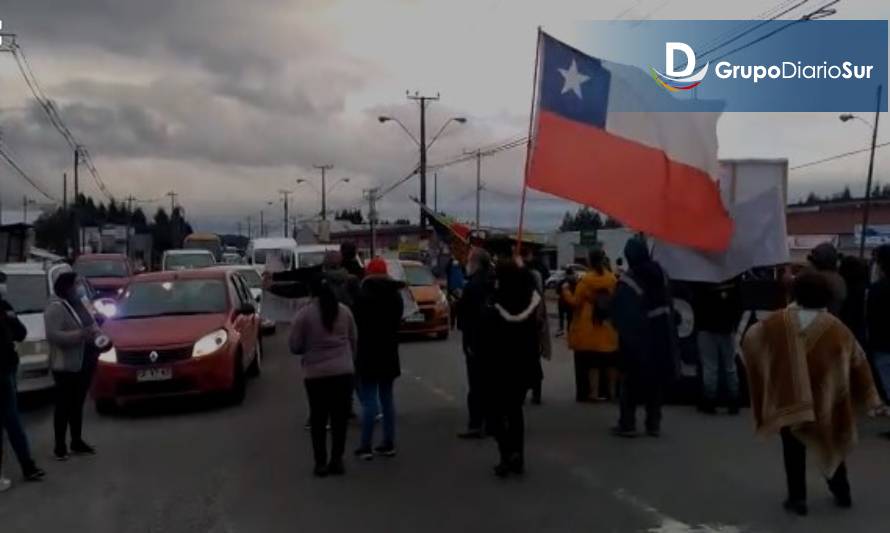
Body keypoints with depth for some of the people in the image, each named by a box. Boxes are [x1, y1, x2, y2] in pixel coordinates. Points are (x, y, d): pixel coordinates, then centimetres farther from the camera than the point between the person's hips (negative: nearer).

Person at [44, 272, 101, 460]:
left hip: (85, 362, 8)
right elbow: (52, 335, -23)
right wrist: (81, 335, -28)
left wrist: (97, 333, 0)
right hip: (66, 365, -8)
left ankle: (77, 442, 25)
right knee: (64, 406, -1)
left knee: (77, 404, 16)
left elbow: (93, 324, 22)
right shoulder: (55, 307, -14)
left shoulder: (81, 302, 13)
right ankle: (60, 446, 8)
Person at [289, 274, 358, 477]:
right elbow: (354, 341, 11)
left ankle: (321, 462, 10)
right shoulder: (344, 310, 6)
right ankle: (337, 460, 12)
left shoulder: (304, 313, -6)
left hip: (316, 374, -3)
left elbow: (295, 346, -3)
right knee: (340, 417, 9)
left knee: (318, 419, 8)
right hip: (344, 371, 3)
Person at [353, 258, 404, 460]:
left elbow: (357, 322, -8)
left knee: (369, 401, -5)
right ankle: (389, 444, 14)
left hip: (368, 354, -6)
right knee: (387, 398, 11)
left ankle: (366, 447, -2)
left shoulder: (364, 296, -12)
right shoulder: (395, 296, 8)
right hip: (389, 354, 6)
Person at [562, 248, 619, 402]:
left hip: (590, 327, -4)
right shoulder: (612, 279, 1)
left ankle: (594, 392, 0)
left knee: (592, 361, 0)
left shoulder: (585, 280, -13)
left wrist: (566, 292, 6)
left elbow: (575, 302, -9)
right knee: (610, 360, 14)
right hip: (609, 325, 4)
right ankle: (612, 391, 21)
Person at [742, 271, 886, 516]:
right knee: (830, 445, 21)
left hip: (789, 399, -1)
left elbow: (750, 340, 3)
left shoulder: (778, 322, -10)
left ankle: (797, 497, 15)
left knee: (794, 450, 12)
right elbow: (858, 363, 1)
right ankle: (842, 493, 33)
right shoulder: (837, 329, -7)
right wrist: (872, 400, 10)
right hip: (824, 403, 1)